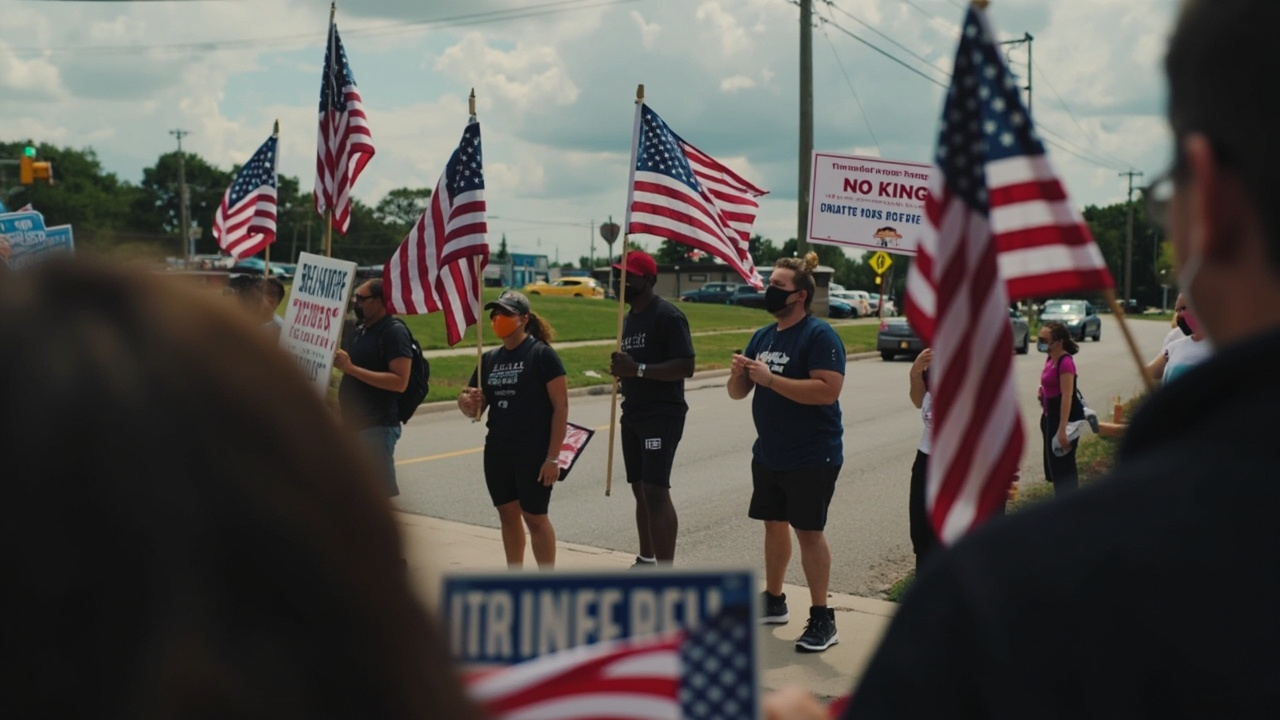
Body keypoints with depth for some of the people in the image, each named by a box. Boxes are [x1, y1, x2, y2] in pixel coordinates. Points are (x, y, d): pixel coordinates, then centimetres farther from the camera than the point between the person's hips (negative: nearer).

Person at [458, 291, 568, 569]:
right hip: (497, 451, 6)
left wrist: (553, 456, -16)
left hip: (534, 452, -6)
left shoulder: (542, 354, -9)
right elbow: (475, 410, 15)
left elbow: (561, 405, -12)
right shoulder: (490, 359, 9)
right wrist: (467, 402, -10)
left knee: (535, 517, -2)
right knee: (508, 515, 13)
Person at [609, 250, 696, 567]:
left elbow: (686, 367, -21)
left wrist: (638, 369, -27)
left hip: (662, 416, -9)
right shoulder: (630, 317, 15)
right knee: (640, 490, 13)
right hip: (633, 414, 9)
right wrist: (621, 368, 3)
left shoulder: (668, 316, -13)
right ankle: (645, 560, 23)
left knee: (656, 492, -12)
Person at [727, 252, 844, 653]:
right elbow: (738, 393, 14)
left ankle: (822, 619, 2)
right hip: (768, 454, 8)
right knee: (774, 524, 15)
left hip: (811, 457, -8)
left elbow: (828, 390, -27)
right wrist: (739, 373, -10)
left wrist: (770, 379, -26)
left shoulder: (820, 336, -14)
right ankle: (773, 601, 29)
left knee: (808, 530, -5)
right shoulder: (762, 336, 10)